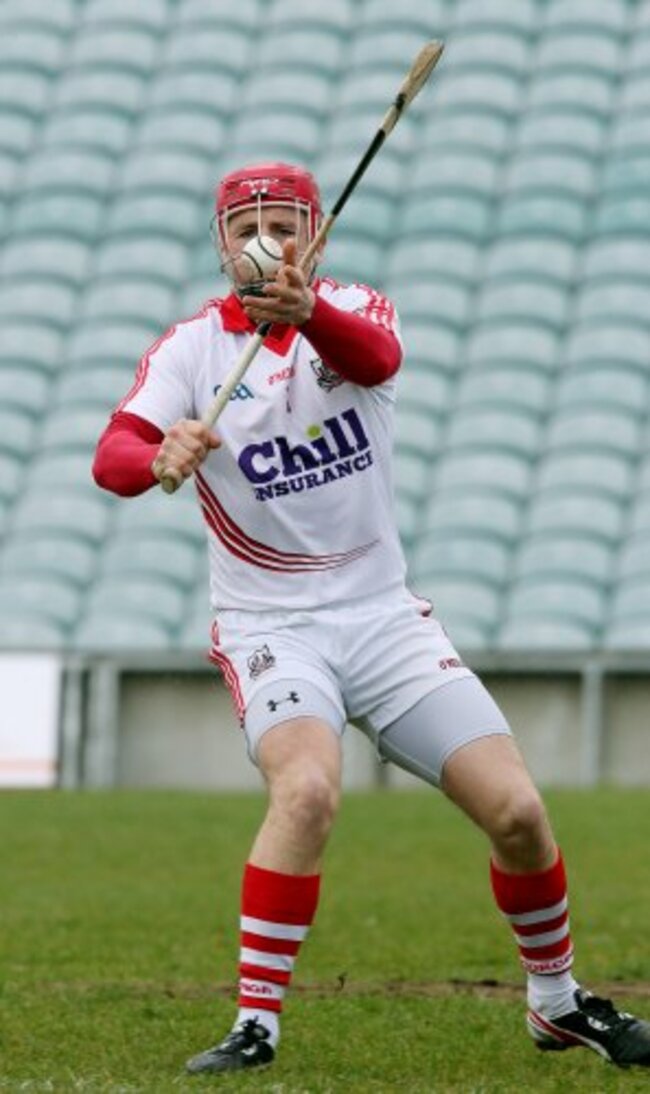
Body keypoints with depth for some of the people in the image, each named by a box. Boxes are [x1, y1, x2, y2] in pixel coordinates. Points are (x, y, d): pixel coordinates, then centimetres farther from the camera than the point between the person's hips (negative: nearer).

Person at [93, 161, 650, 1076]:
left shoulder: (356, 312, -1)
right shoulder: (191, 347, -4)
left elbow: (375, 356, -28)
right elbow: (112, 458, -19)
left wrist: (306, 309, -51)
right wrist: (157, 456, -44)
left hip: (384, 614, 2)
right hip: (268, 624, -2)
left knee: (516, 809, -4)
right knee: (307, 789, -31)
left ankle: (558, 1002, 21)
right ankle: (256, 1023, -23)